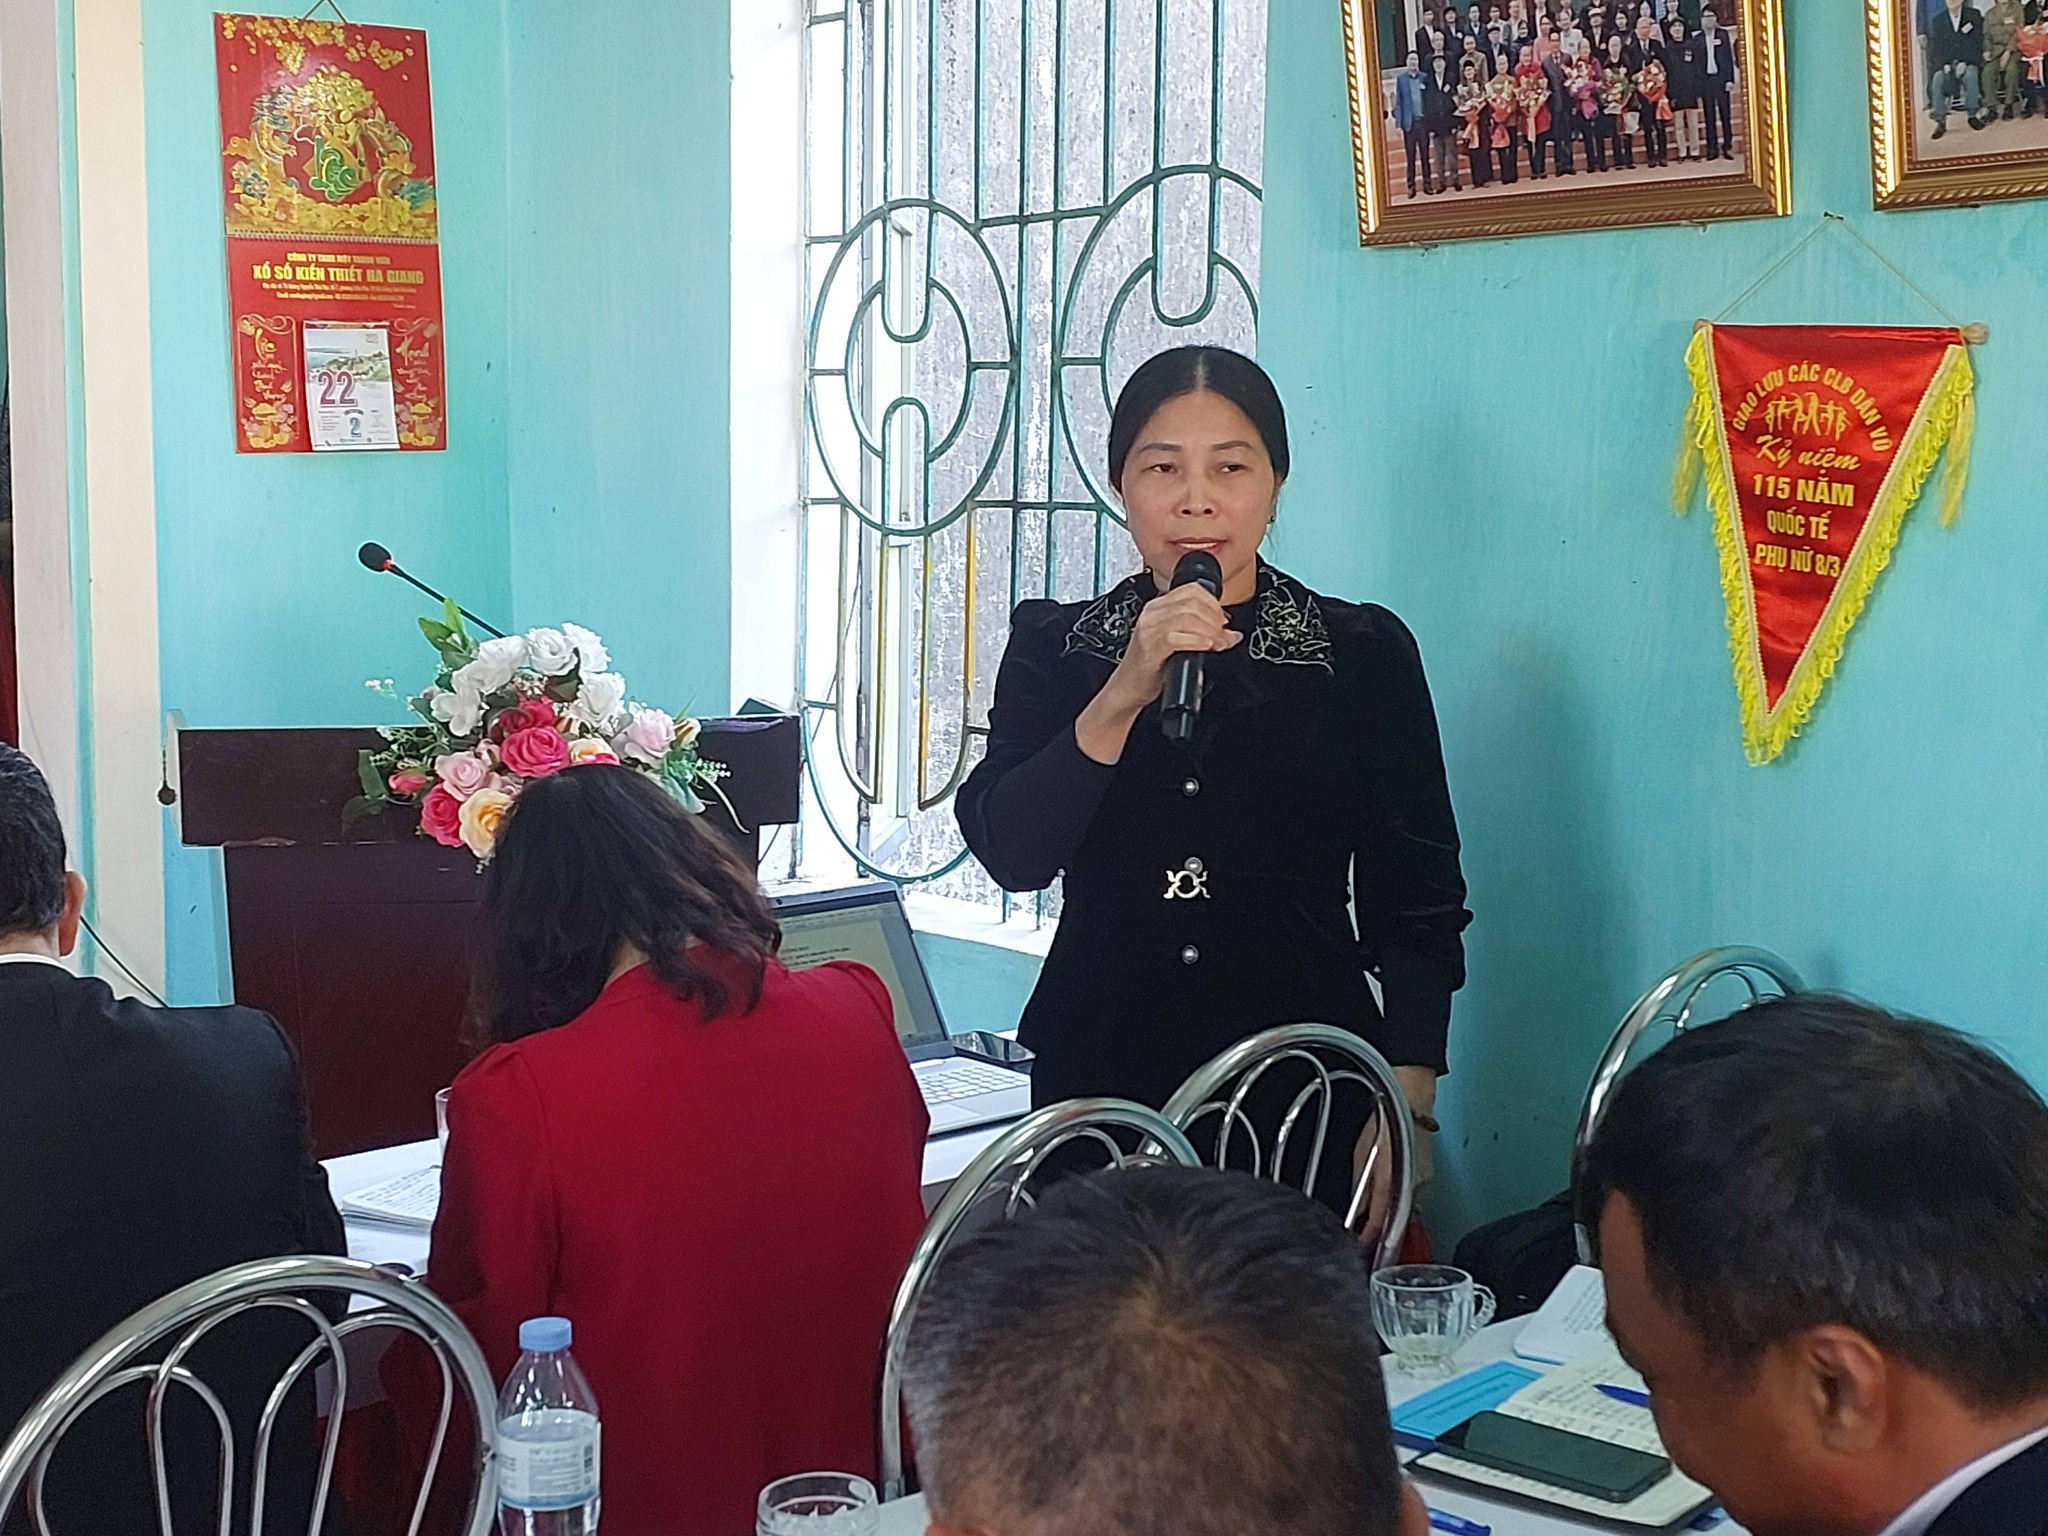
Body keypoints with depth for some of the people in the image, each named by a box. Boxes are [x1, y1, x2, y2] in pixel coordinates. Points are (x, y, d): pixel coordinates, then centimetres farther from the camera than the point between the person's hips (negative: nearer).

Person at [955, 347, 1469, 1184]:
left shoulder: (1364, 651, 0)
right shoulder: (1053, 645, 4)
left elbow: (1418, 901, 0)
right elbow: (1012, 856, -9)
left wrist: (1404, 1110, -8)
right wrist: (1123, 696, -20)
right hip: (1099, 1074, 1)